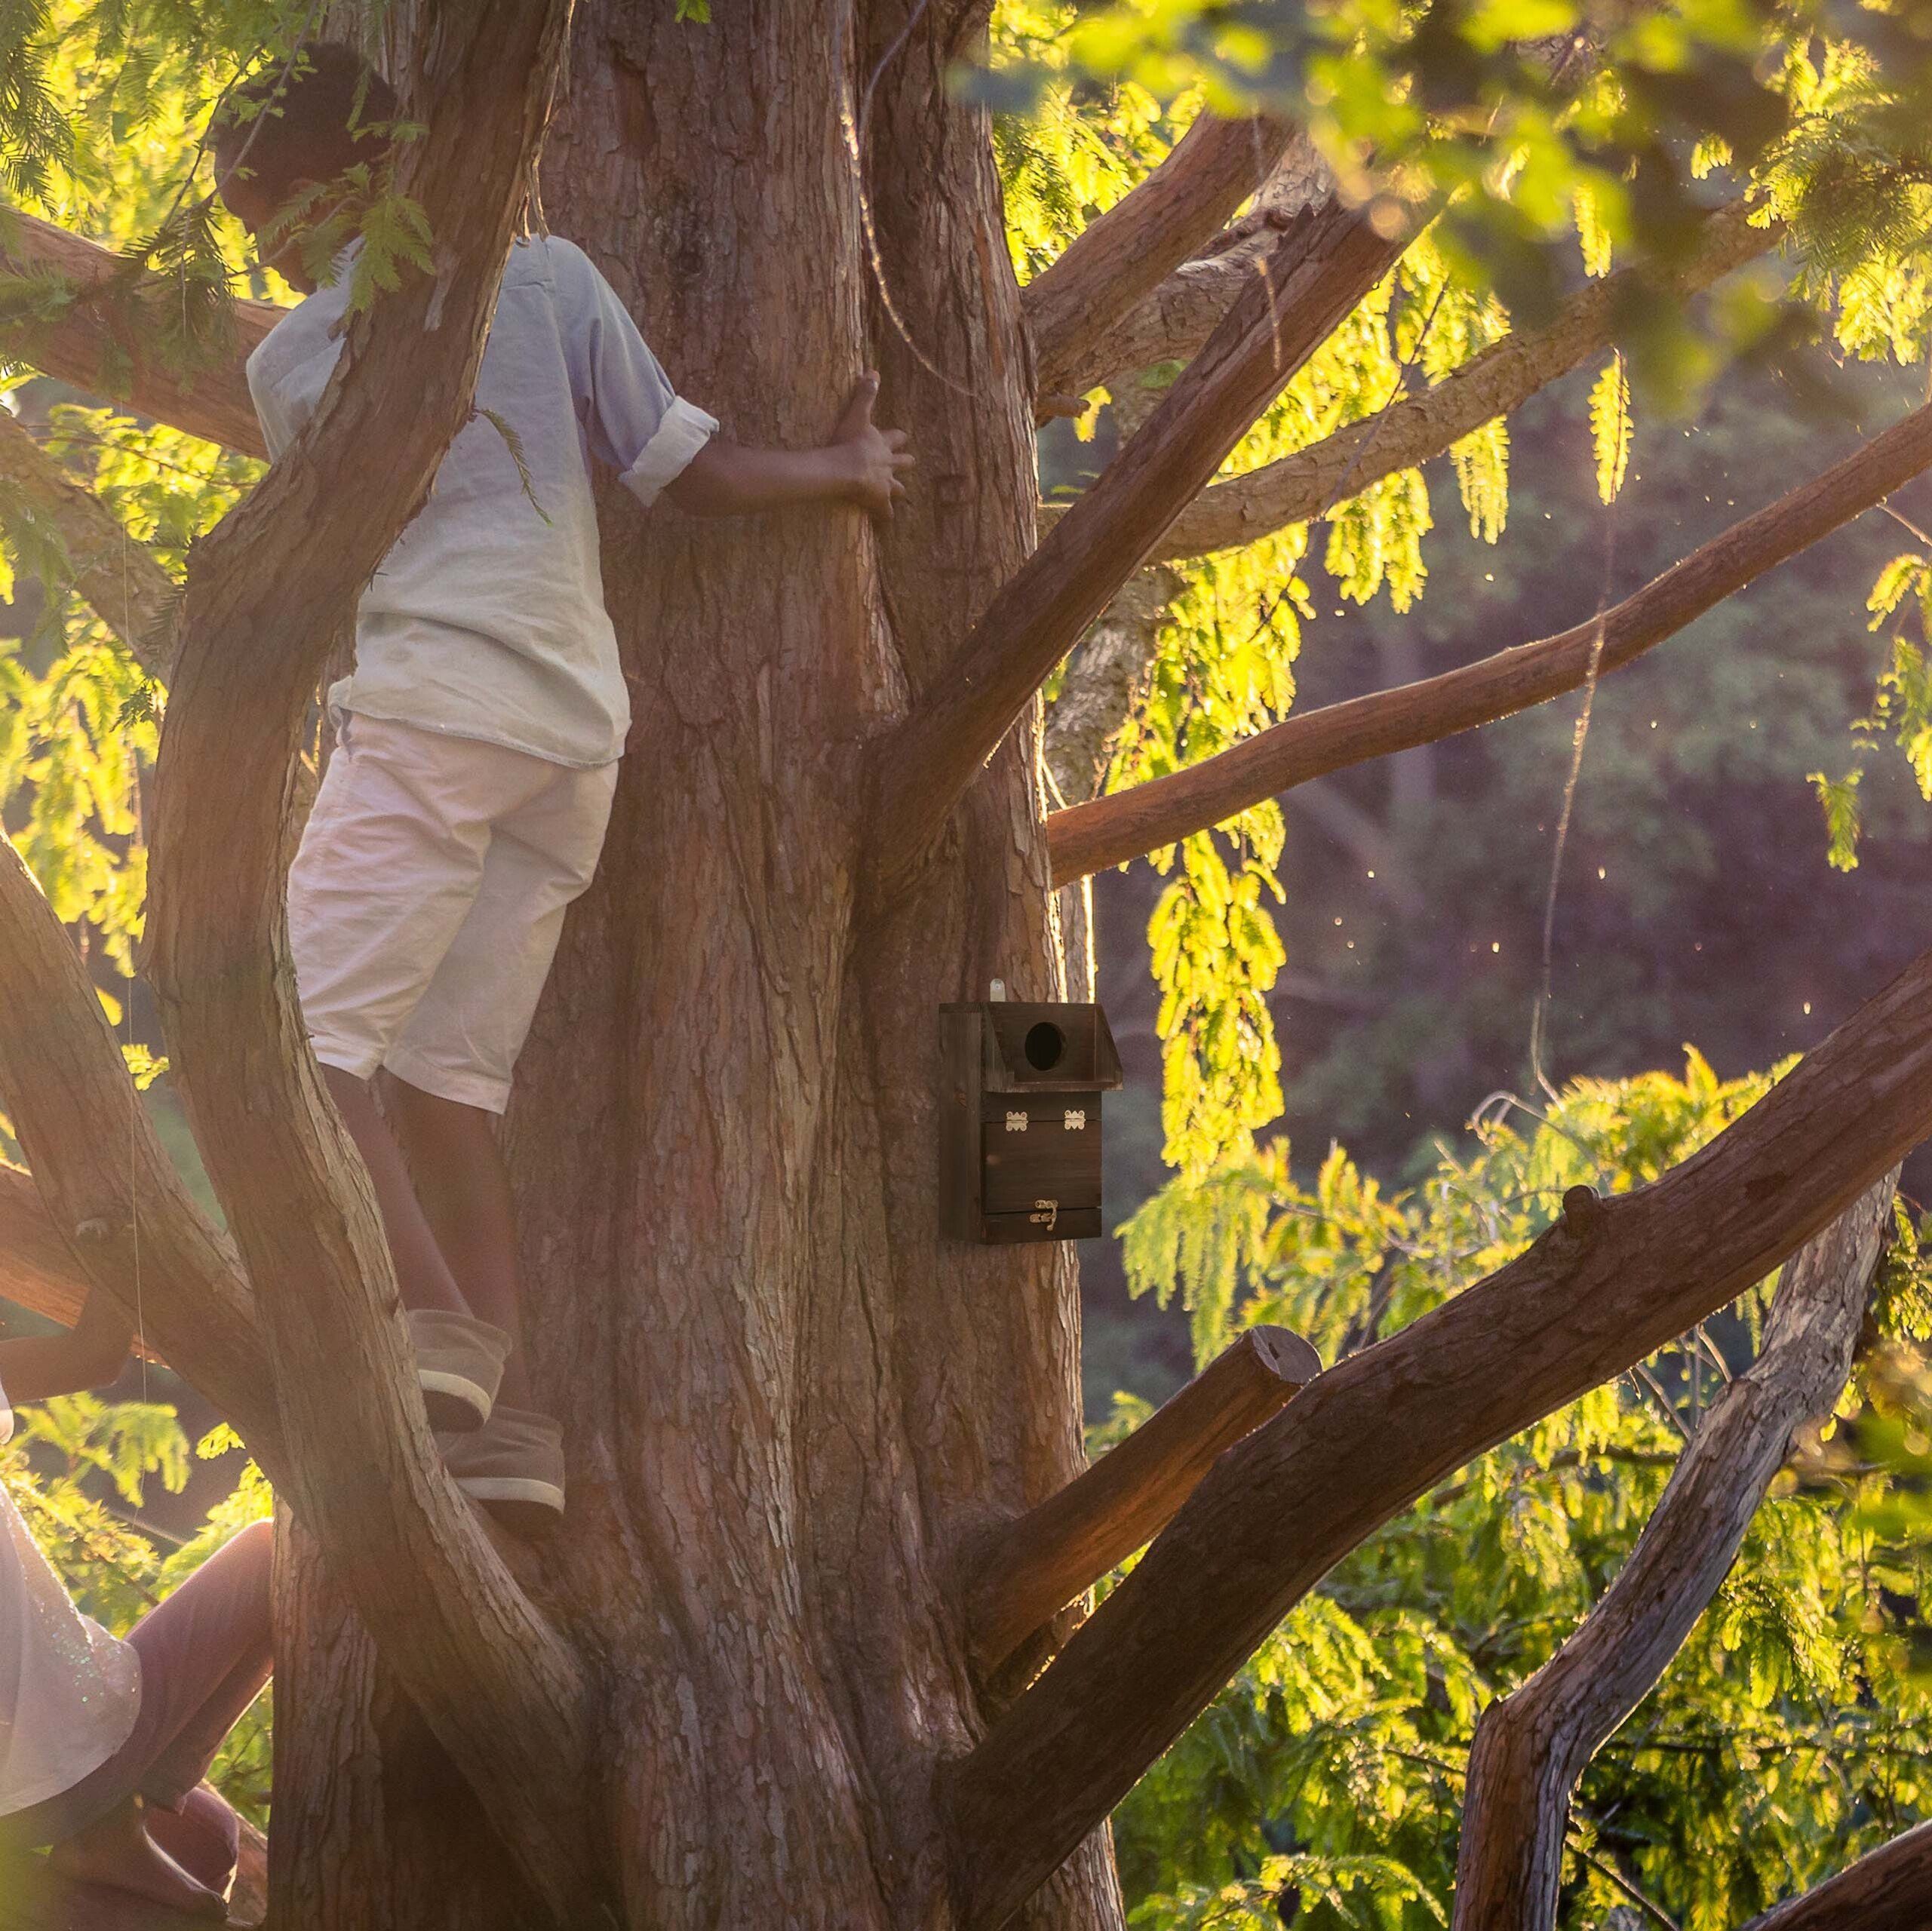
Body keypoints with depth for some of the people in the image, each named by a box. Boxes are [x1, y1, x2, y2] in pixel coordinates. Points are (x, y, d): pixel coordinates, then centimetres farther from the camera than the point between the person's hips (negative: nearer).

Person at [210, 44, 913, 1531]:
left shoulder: (292, 361, 5)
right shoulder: (547, 276, 13)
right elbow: (696, 474, 9)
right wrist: (850, 469, 27)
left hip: (427, 711, -5)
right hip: (578, 734, 5)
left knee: (307, 1040, -8)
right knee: (445, 1079, 6)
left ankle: (426, 1326, -29)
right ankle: (503, 1414, -4)